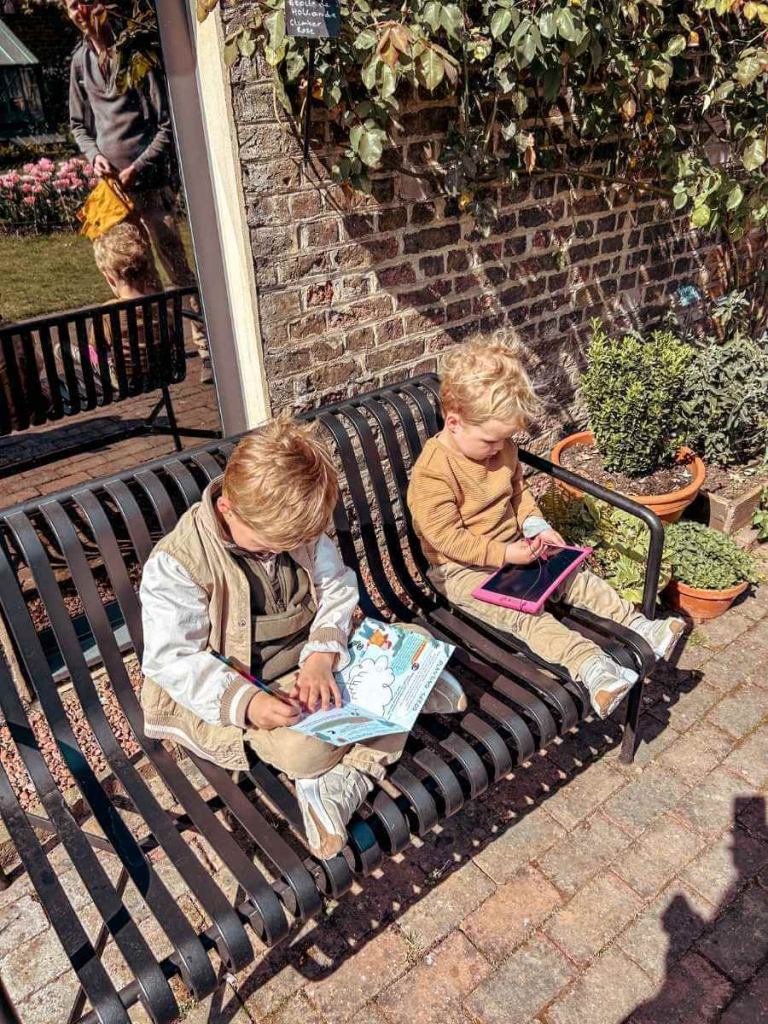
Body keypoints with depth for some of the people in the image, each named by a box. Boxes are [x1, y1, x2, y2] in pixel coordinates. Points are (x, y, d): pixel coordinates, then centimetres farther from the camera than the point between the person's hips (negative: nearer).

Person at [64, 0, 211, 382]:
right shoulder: (80, 60, 13)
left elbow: (167, 125, -7)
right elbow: (79, 124, 20)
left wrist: (137, 168, -14)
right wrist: (94, 154, -1)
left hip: (148, 182, -6)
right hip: (110, 183, 6)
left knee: (178, 268, -8)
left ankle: (207, 347, -4)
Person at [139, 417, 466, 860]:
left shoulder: (299, 528, -6)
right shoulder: (177, 564, -21)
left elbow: (337, 588, -1)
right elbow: (172, 659, -20)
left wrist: (322, 655, -20)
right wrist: (245, 701, -34)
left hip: (314, 661, 6)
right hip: (238, 690, -5)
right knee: (306, 747, -33)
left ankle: (341, 783, -13)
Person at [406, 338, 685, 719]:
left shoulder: (501, 448, 1)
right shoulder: (432, 473, -25)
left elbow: (517, 490, 16)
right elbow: (447, 536, -25)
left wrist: (536, 525, -2)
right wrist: (505, 555, -26)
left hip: (515, 548, 8)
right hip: (464, 570, -8)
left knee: (575, 577, -3)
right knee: (523, 612, -26)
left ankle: (638, 626, 1)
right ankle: (592, 668, -38)